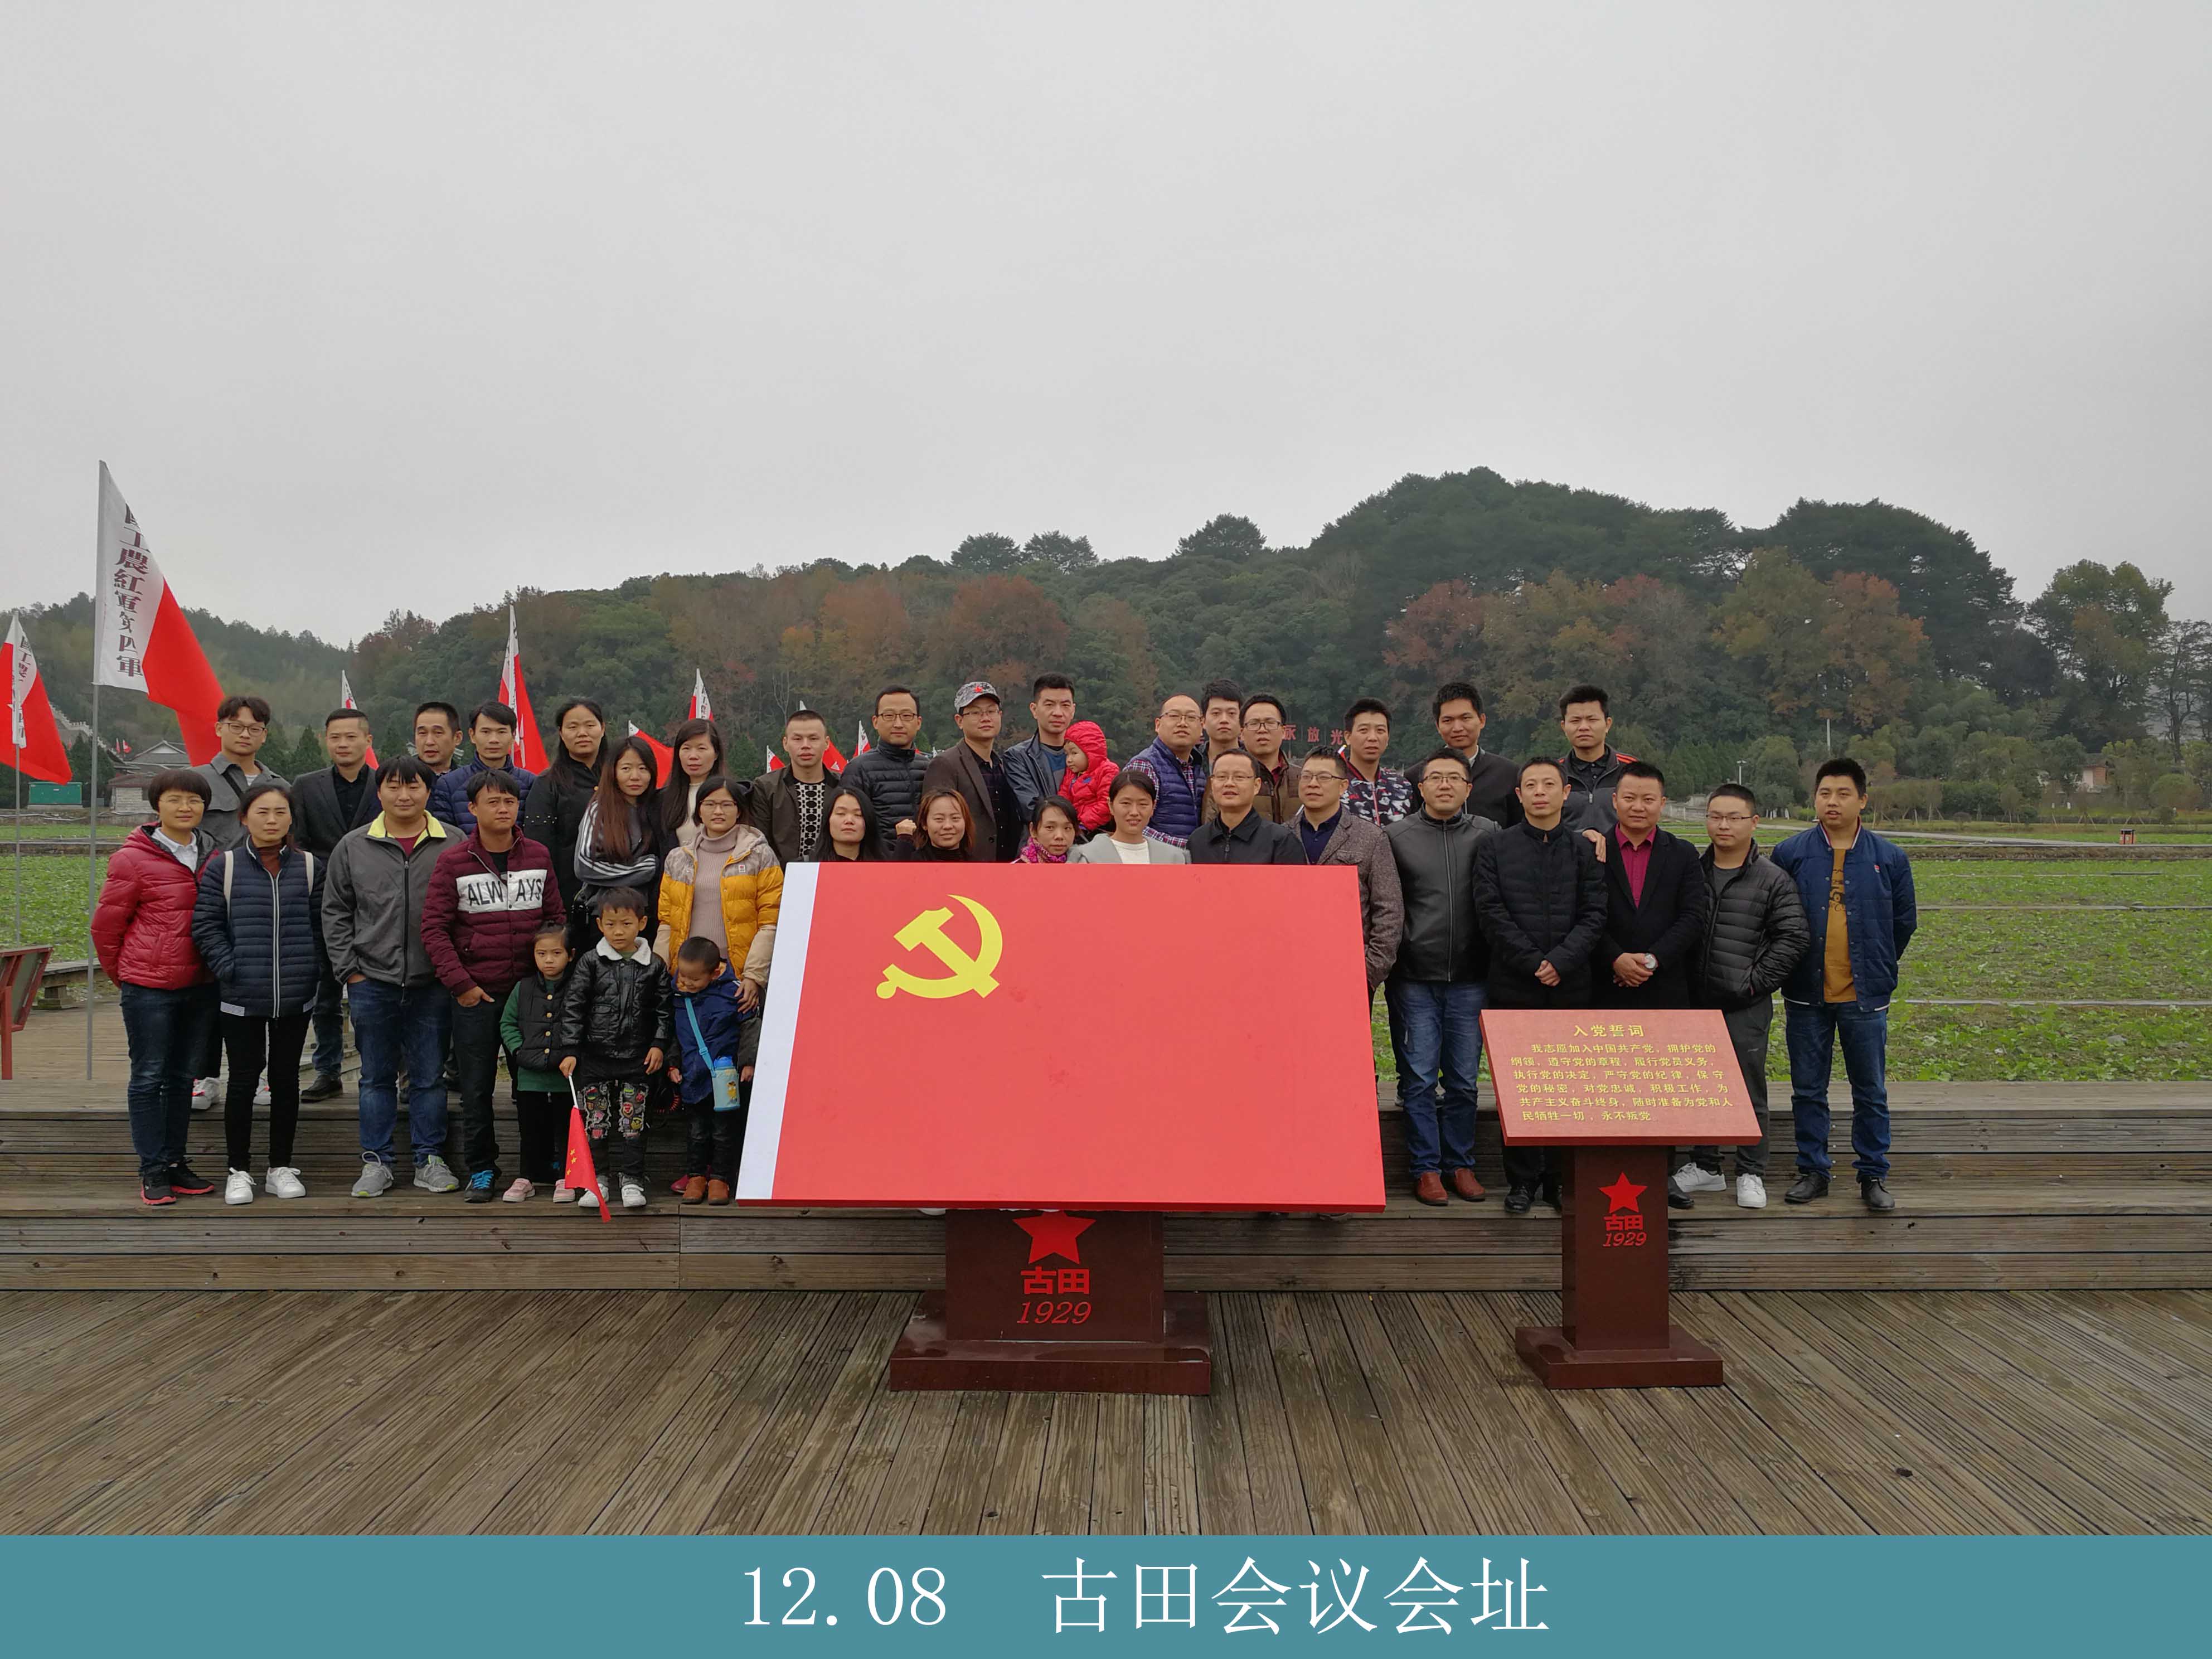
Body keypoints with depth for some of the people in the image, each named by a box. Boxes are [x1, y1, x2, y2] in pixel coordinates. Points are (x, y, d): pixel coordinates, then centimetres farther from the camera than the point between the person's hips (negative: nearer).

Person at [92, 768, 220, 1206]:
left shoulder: (214, 858, 5)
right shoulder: (133, 859, -9)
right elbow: (105, 924, -1)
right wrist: (122, 976, 7)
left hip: (199, 986, 5)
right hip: (149, 988, -5)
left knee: (182, 1076, 13)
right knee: (149, 1077, 3)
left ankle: (175, 1162, 22)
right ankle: (152, 1170, 10)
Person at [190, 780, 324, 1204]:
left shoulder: (310, 868, 4)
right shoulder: (223, 867, -2)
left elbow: (322, 926, 8)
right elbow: (205, 926, -3)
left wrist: (314, 971, -1)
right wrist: (229, 970, -11)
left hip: (296, 998, 2)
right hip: (240, 999, -2)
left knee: (286, 1080, 11)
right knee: (243, 1081, 5)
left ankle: (282, 1167, 23)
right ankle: (239, 1171, 18)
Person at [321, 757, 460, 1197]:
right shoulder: (353, 848, 5)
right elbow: (335, 911, 9)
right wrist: (348, 969, 1)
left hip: (433, 984, -1)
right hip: (372, 984, 1)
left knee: (430, 1076, 7)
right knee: (376, 1077, 10)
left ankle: (430, 1160, 18)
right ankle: (376, 1161, 20)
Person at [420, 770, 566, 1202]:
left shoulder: (539, 857, 6)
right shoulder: (453, 862, -2)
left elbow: (556, 917, 12)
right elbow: (434, 927, -4)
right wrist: (459, 983, -10)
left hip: (530, 989, 2)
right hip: (475, 994, -2)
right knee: (476, 1088, 4)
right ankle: (481, 1171, 16)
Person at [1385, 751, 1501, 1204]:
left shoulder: (1487, 835, 5)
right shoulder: (1396, 836, 3)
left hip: (1469, 978, 1)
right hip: (1414, 978, -1)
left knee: (1463, 1079, 7)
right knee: (1420, 1078, 1)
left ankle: (1460, 1164, 19)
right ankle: (1426, 1168, 10)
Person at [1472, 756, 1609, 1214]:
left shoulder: (1585, 850, 8)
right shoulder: (1495, 847, 5)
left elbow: (1594, 915, 1)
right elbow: (1490, 912, -3)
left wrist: (1561, 961, -13)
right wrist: (1532, 962, -11)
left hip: (1570, 987, 1)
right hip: (1513, 986, -1)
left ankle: (1562, 1179, 15)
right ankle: (1522, 1181, 11)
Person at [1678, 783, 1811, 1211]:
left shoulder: (1773, 880, -1)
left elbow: (1794, 935, -3)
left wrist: (1758, 980, -8)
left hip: (1745, 1006, -3)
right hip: (1695, 1000, 3)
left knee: (1749, 1091, 3)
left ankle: (1751, 1173, 16)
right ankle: (1704, 1166, 24)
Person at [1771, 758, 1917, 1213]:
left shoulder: (1889, 858, 3)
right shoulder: (1790, 854, 1)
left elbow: (1904, 921, 13)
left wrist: (1879, 968, 12)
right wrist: (1789, 969, 7)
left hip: (1865, 997, 0)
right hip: (1807, 996, 0)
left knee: (1871, 1092, 7)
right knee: (1808, 1090, 7)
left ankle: (1873, 1176, 18)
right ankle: (1812, 1171, 19)